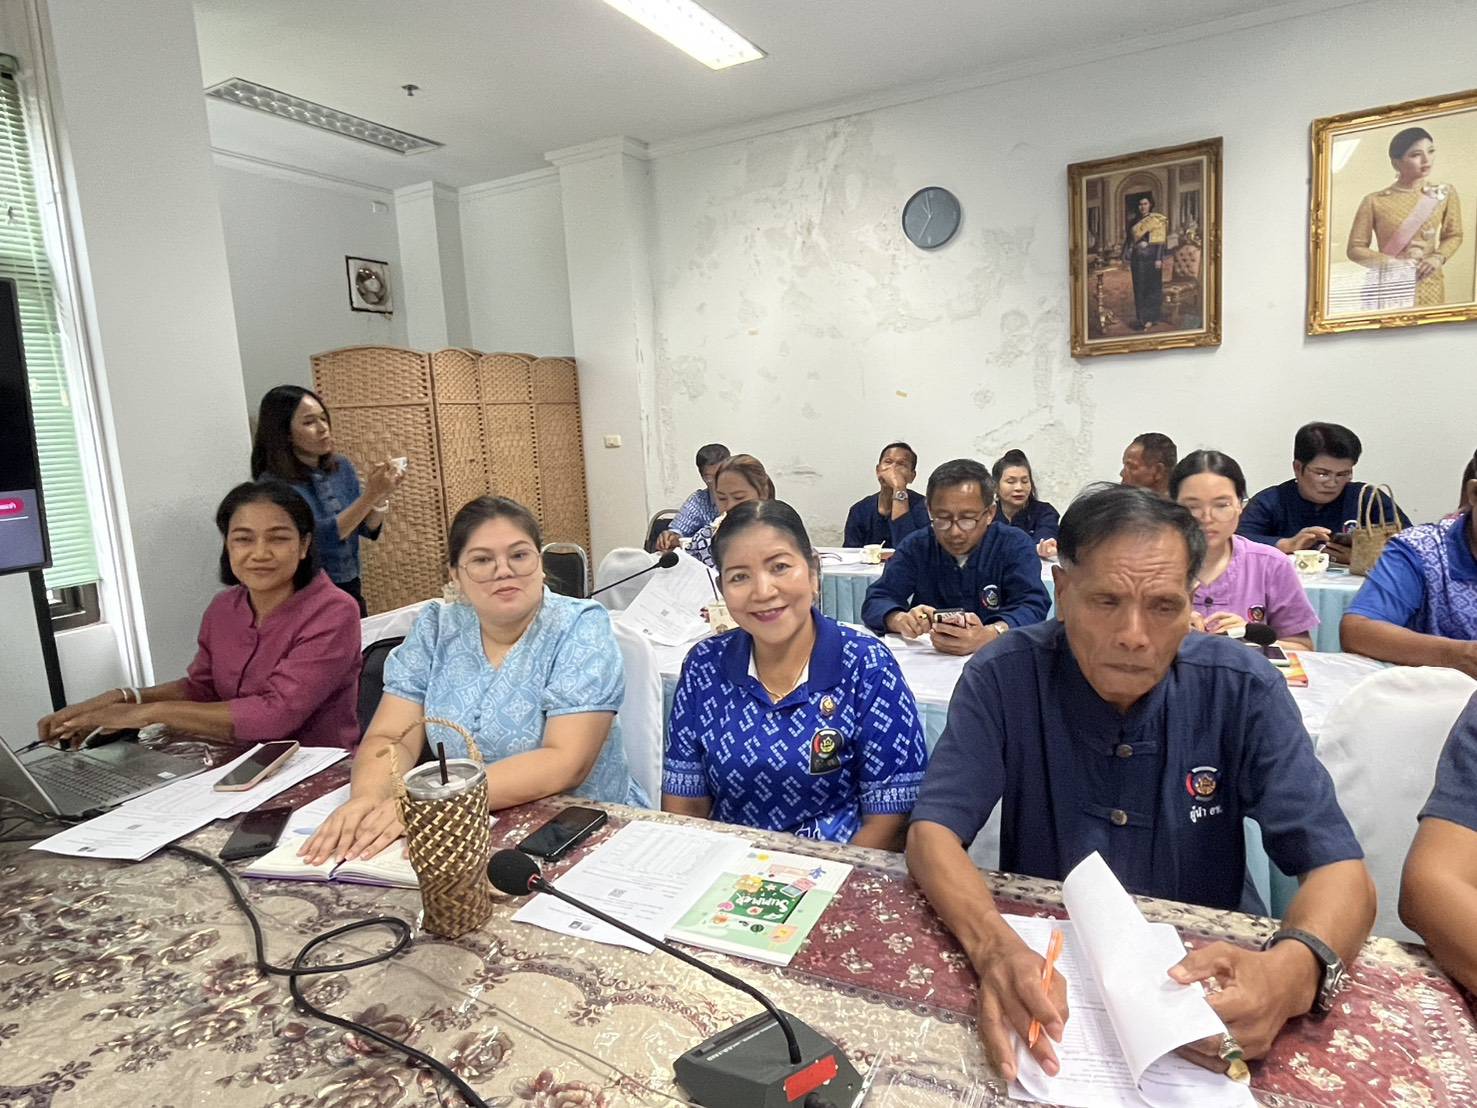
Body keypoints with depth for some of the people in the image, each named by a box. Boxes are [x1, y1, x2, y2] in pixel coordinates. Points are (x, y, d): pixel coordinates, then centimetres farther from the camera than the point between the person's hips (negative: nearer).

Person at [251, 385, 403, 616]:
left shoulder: (341, 467, -1)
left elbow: (368, 529, 2)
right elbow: (321, 537, -25)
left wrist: (381, 495, -17)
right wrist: (370, 494, -32)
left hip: (351, 591, 5)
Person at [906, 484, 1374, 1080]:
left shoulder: (1242, 688, -11)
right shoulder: (1003, 679, -15)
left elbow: (1341, 871, -13)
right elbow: (932, 831, -18)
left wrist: (1293, 970, -36)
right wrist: (992, 946, -39)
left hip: (1209, 966, 2)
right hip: (1043, 963, -1)